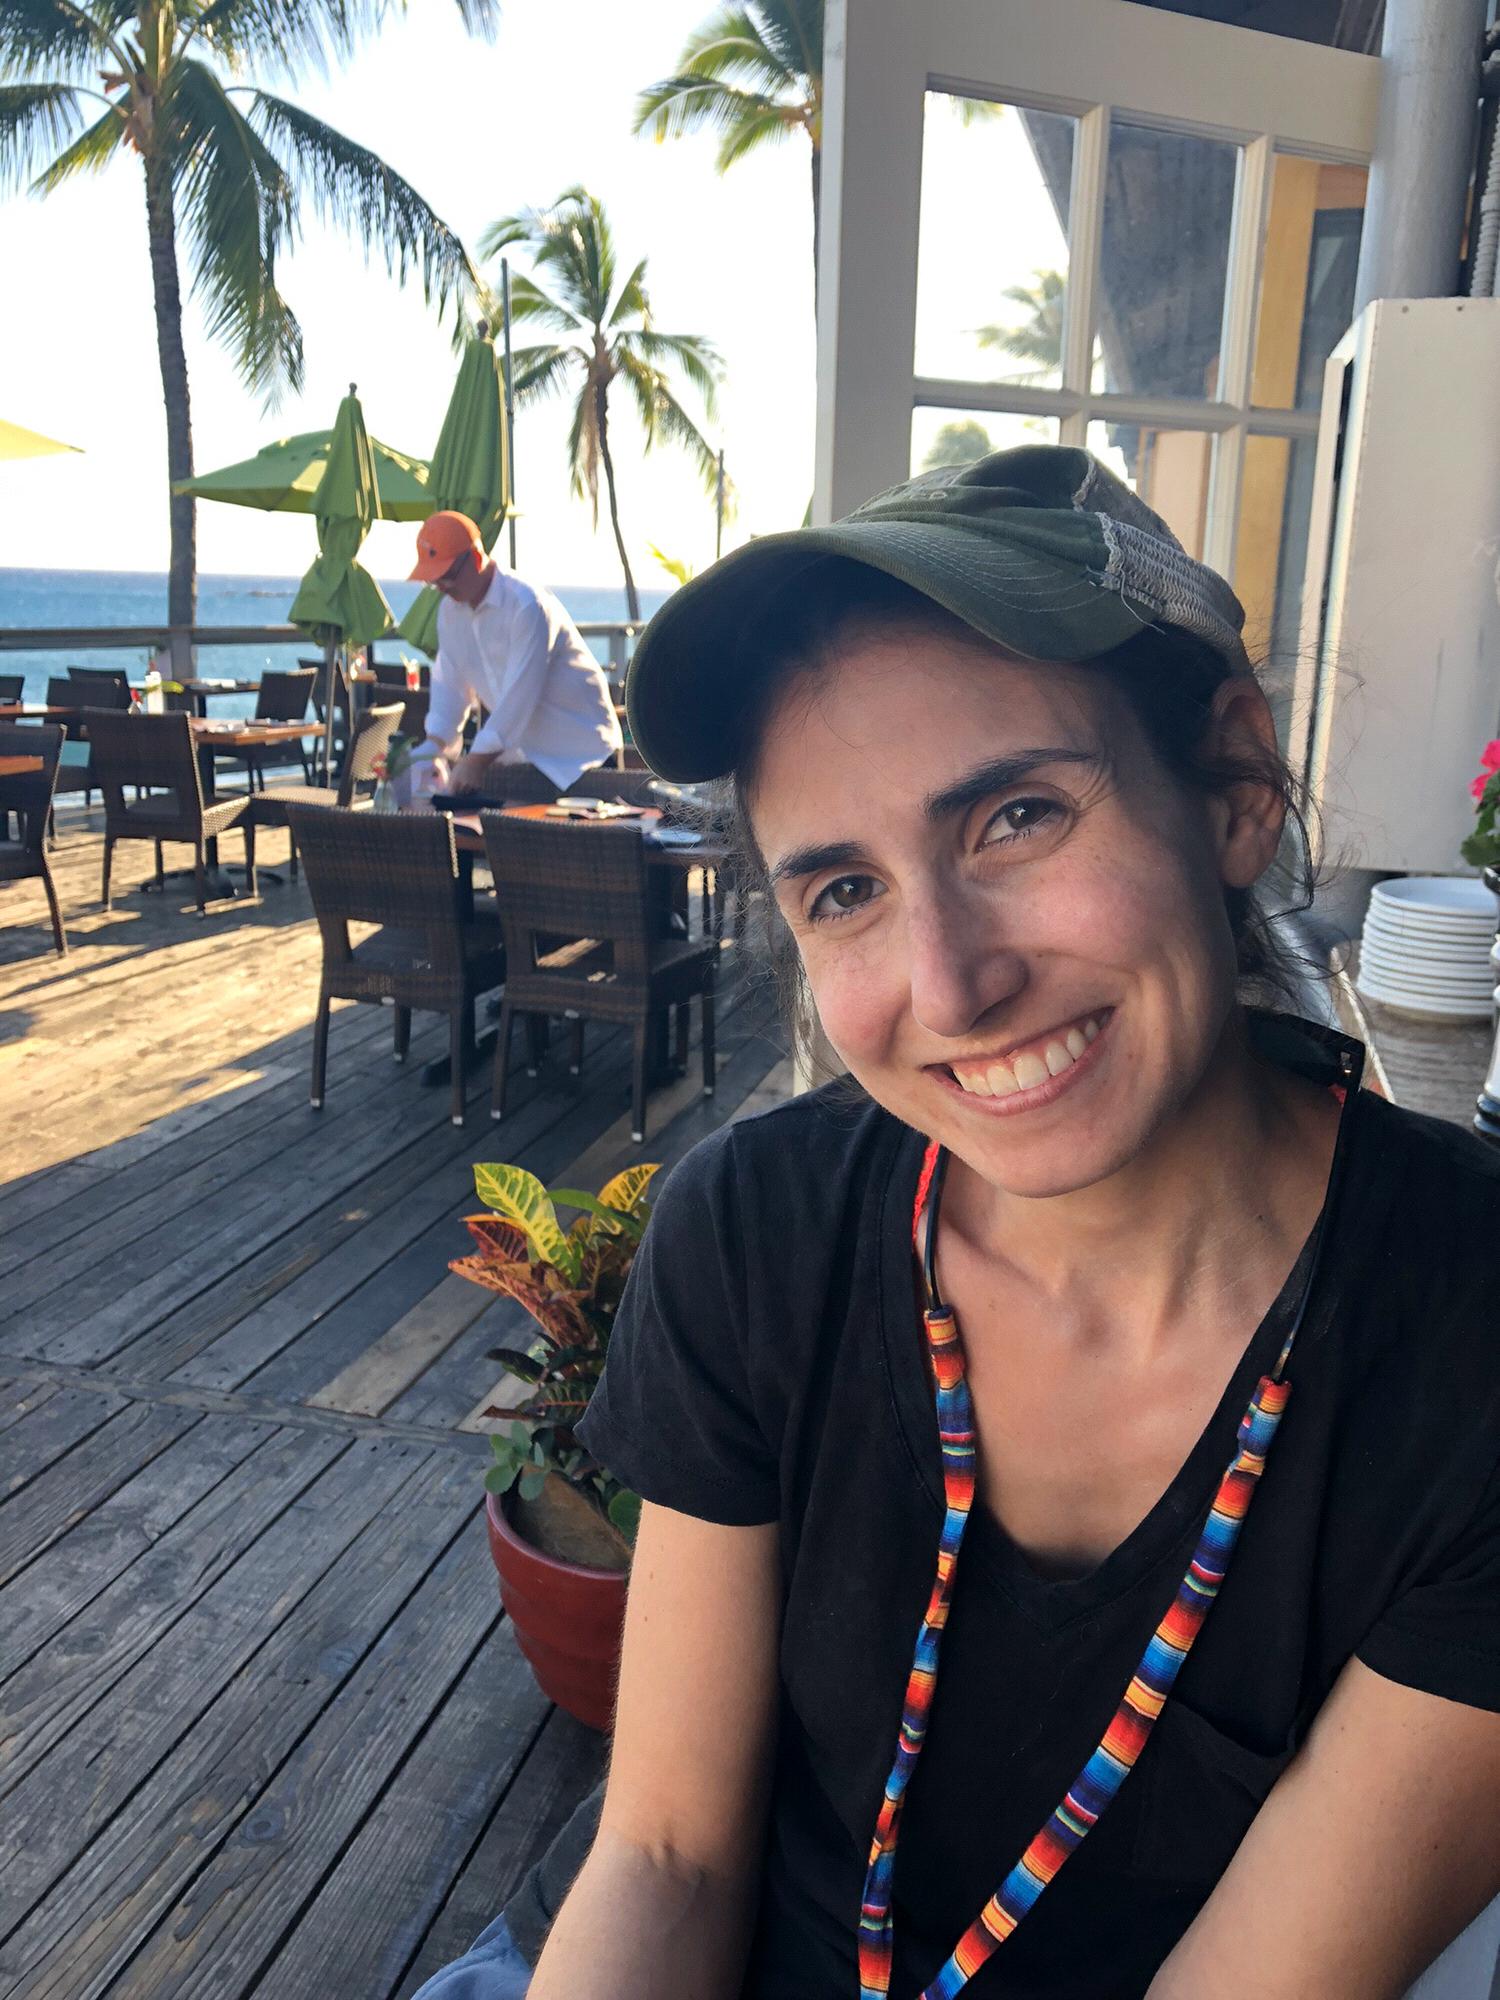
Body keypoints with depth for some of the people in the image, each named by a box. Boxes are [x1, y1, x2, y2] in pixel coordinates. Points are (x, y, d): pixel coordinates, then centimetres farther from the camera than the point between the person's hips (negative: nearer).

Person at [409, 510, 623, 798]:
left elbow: (520, 694, -26)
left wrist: (477, 761, -26)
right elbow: (450, 682, 7)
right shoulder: (450, 610, 6)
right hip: (522, 750, 8)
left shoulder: (527, 606, -22)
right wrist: (434, 745, -9)